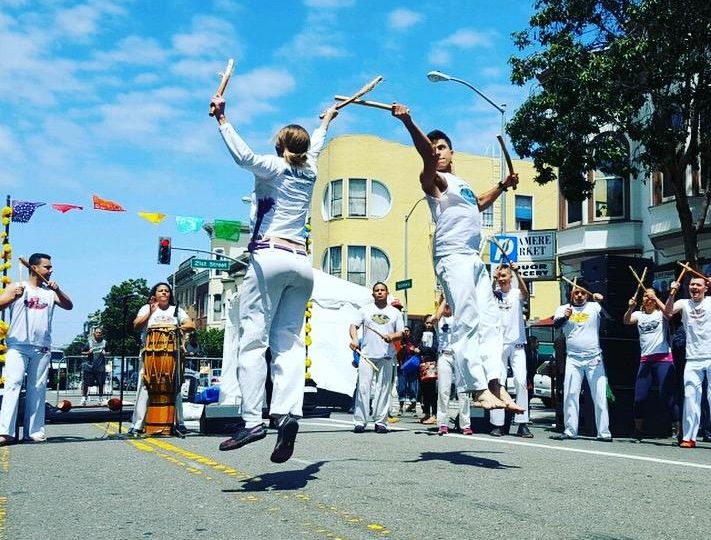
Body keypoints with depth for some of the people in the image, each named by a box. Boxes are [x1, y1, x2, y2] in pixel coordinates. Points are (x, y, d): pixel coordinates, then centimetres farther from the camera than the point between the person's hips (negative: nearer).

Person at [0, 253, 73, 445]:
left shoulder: (50, 291, 14)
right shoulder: (16, 287, 6)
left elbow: (69, 306, 4)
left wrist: (58, 290, -12)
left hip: (42, 348, 3)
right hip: (18, 346, -3)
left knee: (37, 389, 3)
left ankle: (34, 431, 6)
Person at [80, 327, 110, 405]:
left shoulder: (104, 342, 7)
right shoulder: (90, 343, 1)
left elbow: (109, 352, 16)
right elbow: (82, 353, 7)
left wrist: (105, 353, -5)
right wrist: (88, 352, -13)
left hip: (100, 366, 2)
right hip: (90, 366, -1)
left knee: (101, 383, 6)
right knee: (86, 382, -3)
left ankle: (101, 398, 17)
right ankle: (84, 397, 7)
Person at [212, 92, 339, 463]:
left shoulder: (274, 168, 6)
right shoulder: (310, 172, 21)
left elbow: (244, 156, -15)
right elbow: (315, 147, 44)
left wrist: (222, 120, -11)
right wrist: (325, 122, 61)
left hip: (269, 258, -5)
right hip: (302, 263, 5)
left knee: (253, 339, -9)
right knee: (289, 341, 0)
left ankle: (252, 419, -18)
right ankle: (288, 412, -19)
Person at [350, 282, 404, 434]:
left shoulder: (395, 312, 16)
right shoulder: (365, 310, 14)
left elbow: (400, 333, 12)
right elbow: (354, 326, 7)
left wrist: (392, 336, -10)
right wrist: (354, 339, -13)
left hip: (386, 356, 1)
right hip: (367, 354, -1)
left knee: (383, 389, -1)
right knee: (363, 387, -7)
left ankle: (380, 422, 5)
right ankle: (359, 421, -5)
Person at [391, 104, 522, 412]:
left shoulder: (460, 183, 25)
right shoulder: (433, 179, 1)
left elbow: (478, 204, 44)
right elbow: (426, 153, -20)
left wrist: (503, 186, 41)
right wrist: (408, 121, -35)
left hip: (474, 259, 9)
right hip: (453, 257, -9)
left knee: (487, 321, 3)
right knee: (467, 323, -15)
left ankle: (495, 386, 2)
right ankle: (479, 390, -18)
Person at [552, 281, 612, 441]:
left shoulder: (594, 307, 5)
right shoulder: (563, 309, 7)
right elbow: (556, 324, -9)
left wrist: (602, 301, -26)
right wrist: (565, 317, -30)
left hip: (594, 358, -1)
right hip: (573, 359, 1)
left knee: (600, 395, -1)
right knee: (570, 394, -1)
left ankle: (604, 432, 2)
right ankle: (570, 430, 4)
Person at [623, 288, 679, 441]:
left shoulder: (660, 313, 5)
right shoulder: (639, 314, 12)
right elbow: (626, 321, -7)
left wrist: (655, 299, -21)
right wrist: (631, 308, -25)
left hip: (663, 359, -3)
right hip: (645, 361, 4)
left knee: (667, 397, -9)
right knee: (640, 398, 3)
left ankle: (677, 429, -2)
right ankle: (638, 430, 15)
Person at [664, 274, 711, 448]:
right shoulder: (684, 303, 8)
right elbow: (667, 312, -7)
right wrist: (672, 293, -20)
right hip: (693, 360, 2)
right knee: (690, 397, 0)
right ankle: (689, 437, 3)